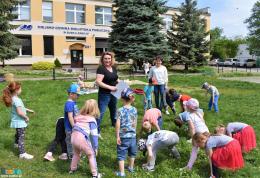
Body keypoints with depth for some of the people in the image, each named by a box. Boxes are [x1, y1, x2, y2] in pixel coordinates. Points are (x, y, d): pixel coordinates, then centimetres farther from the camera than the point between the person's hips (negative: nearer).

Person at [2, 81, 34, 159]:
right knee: (21, 137, -6)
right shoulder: (17, 100, -28)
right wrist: (26, 117, -17)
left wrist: (28, 110, 19)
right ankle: (22, 153, -3)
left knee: (18, 133, 32)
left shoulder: (13, 98, 3)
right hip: (19, 121, -10)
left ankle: (16, 144, 57)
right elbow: (20, 112, -32)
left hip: (17, 121, 10)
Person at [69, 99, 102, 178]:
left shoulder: (79, 117, 11)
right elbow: (94, 135, -6)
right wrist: (96, 147, 0)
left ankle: (72, 169, 48)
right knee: (91, 155, 13)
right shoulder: (92, 120, -5)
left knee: (76, 153, 31)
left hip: (73, 137, 6)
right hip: (82, 139, -6)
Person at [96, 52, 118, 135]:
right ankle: (97, 130, 0)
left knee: (113, 109, 25)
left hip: (113, 94, 8)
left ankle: (114, 123, 47)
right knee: (101, 112, -7)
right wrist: (110, 87, -29)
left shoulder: (114, 68, 6)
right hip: (104, 94, -8)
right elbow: (98, 82, -25)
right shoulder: (101, 68, -16)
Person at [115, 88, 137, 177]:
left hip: (123, 136, -4)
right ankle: (131, 167, 42)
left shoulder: (120, 110, -15)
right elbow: (135, 123, 5)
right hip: (133, 135, 5)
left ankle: (122, 172, 14)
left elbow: (118, 124, -17)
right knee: (132, 152, 23)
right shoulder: (134, 109, -3)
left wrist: (117, 136, -9)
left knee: (121, 154, 9)